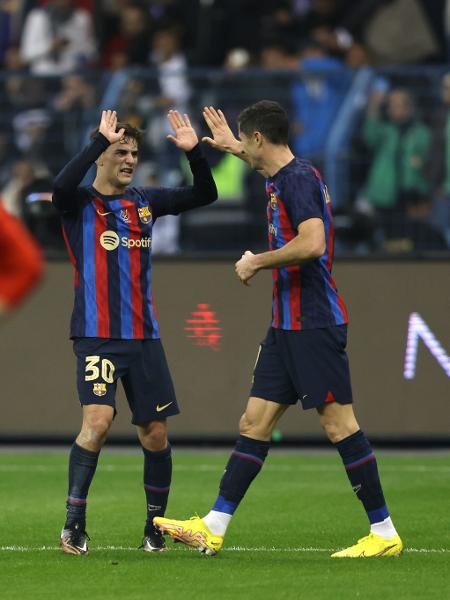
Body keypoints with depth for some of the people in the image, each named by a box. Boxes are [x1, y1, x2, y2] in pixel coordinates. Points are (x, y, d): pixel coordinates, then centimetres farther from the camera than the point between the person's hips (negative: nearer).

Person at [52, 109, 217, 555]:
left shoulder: (145, 202, 12)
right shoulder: (80, 203, -3)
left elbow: (204, 195, 13)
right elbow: (61, 186, -26)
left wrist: (194, 152, -3)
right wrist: (99, 141, -25)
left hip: (144, 337, 5)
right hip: (97, 337, -5)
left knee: (155, 433, 4)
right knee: (97, 422, -20)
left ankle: (154, 527, 17)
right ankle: (74, 522, -11)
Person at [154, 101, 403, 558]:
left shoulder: (299, 178, -14)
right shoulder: (283, 177, 15)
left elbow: (312, 243, -28)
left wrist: (256, 262, -15)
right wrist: (232, 147, 51)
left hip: (314, 323, -10)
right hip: (287, 325, 10)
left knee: (338, 423, -8)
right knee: (255, 422, 7)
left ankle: (384, 533, -3)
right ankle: (212, 529, 8)